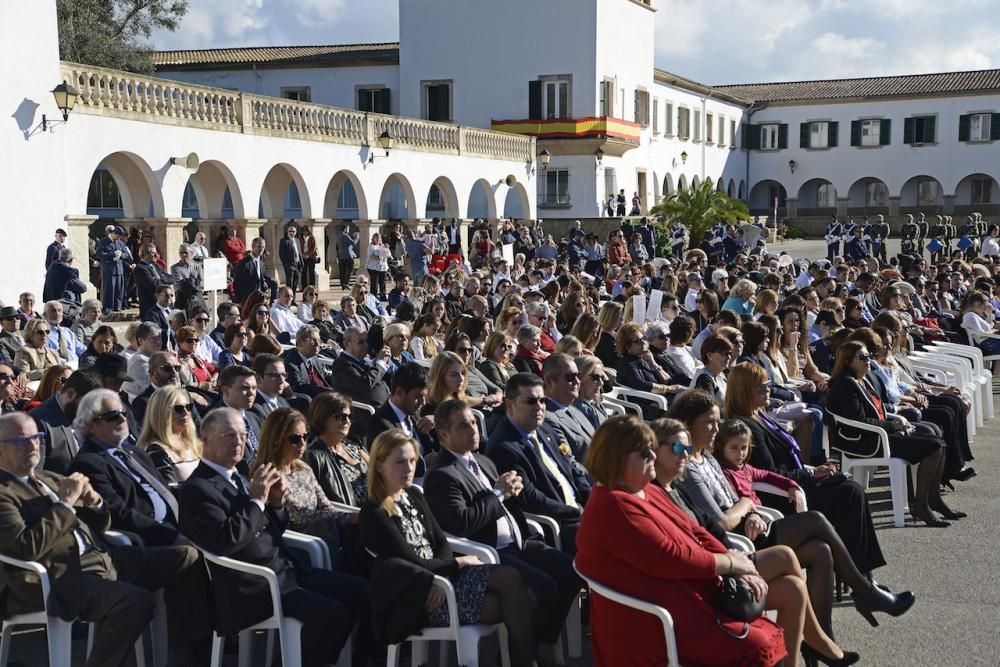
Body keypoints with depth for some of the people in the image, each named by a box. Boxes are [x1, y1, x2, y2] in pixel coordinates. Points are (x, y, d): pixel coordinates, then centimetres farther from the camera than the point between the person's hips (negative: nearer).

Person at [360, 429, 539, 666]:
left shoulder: (414, 496, 14)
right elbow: (413, 562, -14)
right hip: (420, 597, -7)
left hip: (440, 575, 7)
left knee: (510, 577, -17)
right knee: (509, 604, -20)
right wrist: (461, 562, -5)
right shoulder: (374, 515, -11)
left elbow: (441, 543, 10)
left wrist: (441, 578, -11)